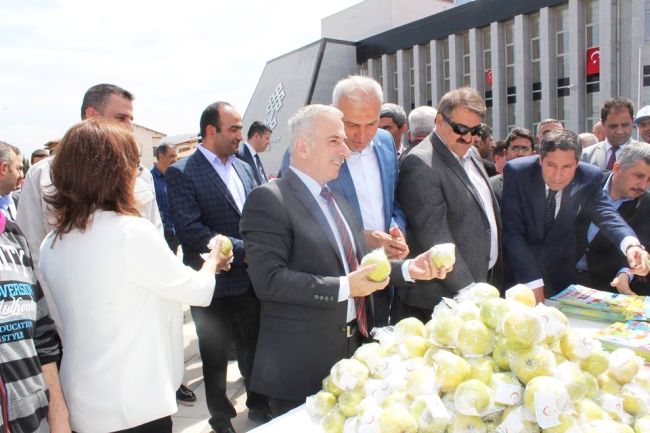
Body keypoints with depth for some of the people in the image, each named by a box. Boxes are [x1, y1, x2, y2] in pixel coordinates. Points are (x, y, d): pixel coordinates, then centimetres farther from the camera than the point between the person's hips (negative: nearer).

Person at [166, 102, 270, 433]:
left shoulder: (243, 168, 8)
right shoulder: (182, 173, -12)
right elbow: (190, 230, -21)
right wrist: (243, 251, -21)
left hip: (250, 278, 5)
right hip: (214, 282, -5)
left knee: (254, 347, 18)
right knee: (215, 356, 14)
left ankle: (259, 406, 39)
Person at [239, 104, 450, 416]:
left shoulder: (337, 200, 14)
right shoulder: (268, 200, -14)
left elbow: (355, 264, 14)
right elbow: (269, 279, -22)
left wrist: (407, 268, -1)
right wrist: (344, 287, -25)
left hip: (354, 349, 8)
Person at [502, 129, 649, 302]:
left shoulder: (589, 177, -14)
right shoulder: (516, 171, -24)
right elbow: (512, 230, -26)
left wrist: (631, 244, -43)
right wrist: (533, 281, -31)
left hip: (560, 269, 3)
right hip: (518, 267, -2)